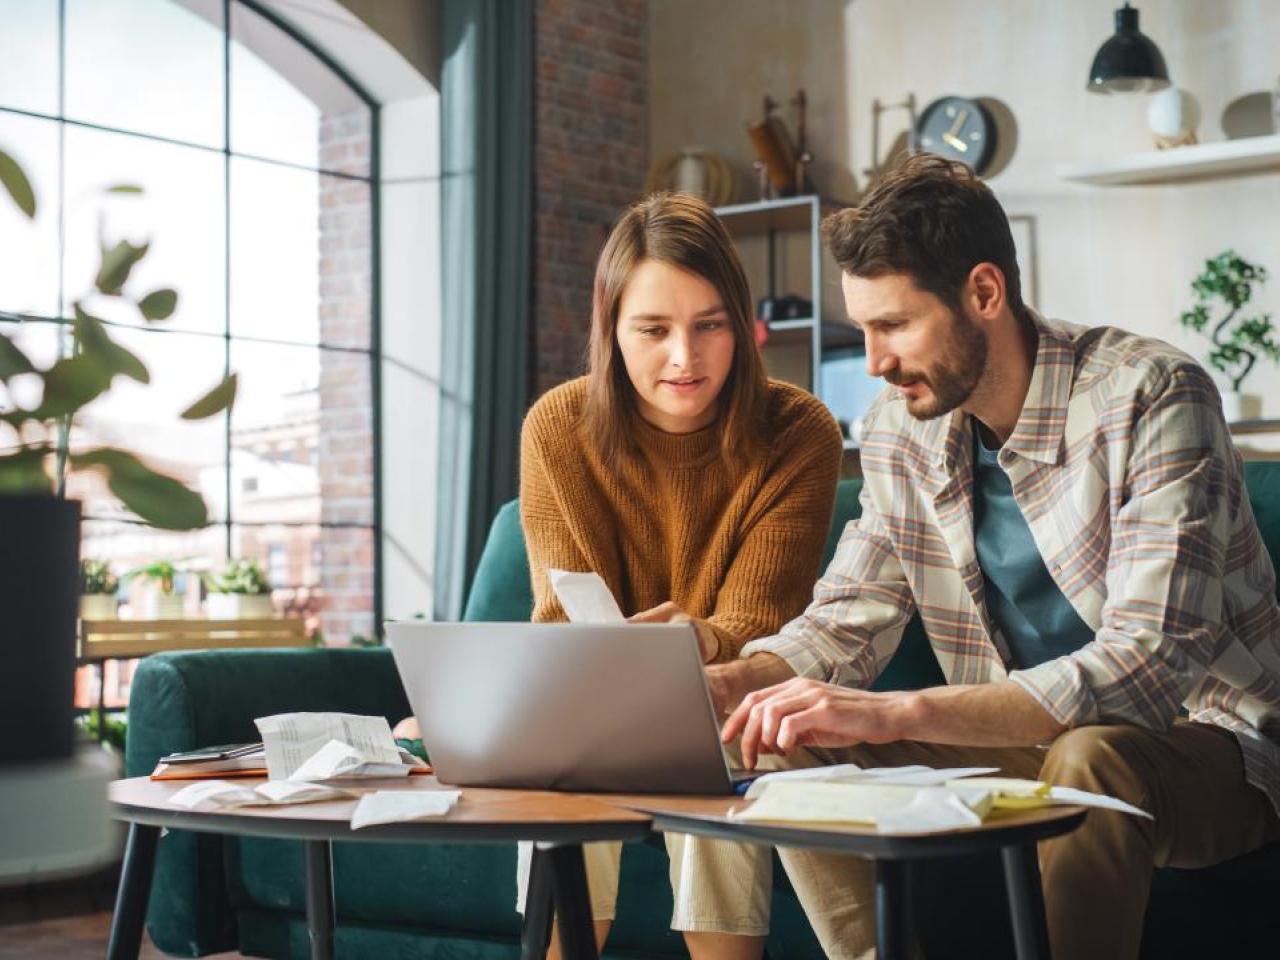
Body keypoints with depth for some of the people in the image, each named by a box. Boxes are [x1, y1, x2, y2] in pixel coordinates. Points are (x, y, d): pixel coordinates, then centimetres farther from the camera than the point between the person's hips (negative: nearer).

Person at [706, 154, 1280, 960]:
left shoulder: (1149, 398, -21)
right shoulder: (901, 430, 0)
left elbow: (1146, 664, -31)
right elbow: (847, 624, 6)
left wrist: (893, 713, -39)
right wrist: (718, 683, -16)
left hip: (1202, 745, -6)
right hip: (1028, 743, 6)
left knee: (1090, 760, -37)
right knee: (790, 749, -11)